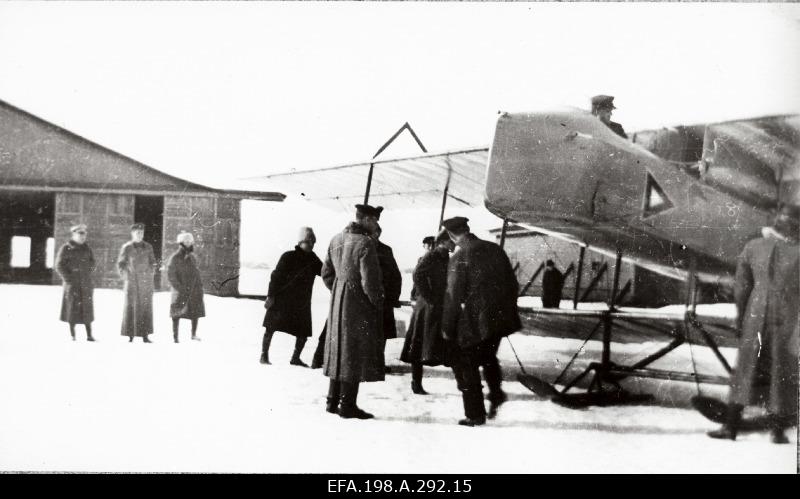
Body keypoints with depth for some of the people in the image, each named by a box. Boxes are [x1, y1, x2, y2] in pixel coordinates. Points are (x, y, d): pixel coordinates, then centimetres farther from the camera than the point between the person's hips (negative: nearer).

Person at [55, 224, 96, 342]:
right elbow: (59, 266, -4)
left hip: (86, 284, 4)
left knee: (87, 309, 3)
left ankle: (89, 335, 5)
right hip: (72, 284, -4)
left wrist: (87, 273, 0)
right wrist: (68, 279, -10)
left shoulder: (87, 248, 13)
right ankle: (72, 335, 6)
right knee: (72, 309, -1)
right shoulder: (65, 249, -1)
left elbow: (93, 264, 16)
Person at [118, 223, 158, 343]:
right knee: (130, 308, -4)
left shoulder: (148, 247, 9)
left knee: (146, 308, 2)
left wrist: (151, 273, 4)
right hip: (132, 282, -3)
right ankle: (130, 335, 0)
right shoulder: (127, 247, 1)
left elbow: (153, 262, 15)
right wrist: (126, 276, -4)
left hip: (146, 283, 3)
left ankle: (145, 335, 6)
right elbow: (120, 264, 5)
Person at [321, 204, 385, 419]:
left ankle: (333, 400, 22)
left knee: (339, 350, 16)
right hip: (358, 304, -8)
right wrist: (378, 302, -6)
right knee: (355, 353, 0)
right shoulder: (364, 244, -18)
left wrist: (338, 293, 17)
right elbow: (369, 281, -20)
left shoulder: (336, 240, 6)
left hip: (338, 302, 8)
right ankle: (348, 405, 5)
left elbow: (326, 273, 12)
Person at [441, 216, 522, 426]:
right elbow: (512, 283, 10)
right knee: (488, 356, 28)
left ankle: (475, 414, 9)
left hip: (474, 322, -6)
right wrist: (508, 310, 22)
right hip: (499, 318, 6)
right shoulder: (495, 250, 3)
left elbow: (453, 296, -13)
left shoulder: (459, 258, -14)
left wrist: (447, 327, -4)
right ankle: (496, 394, 12)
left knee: (466, 366, 7)